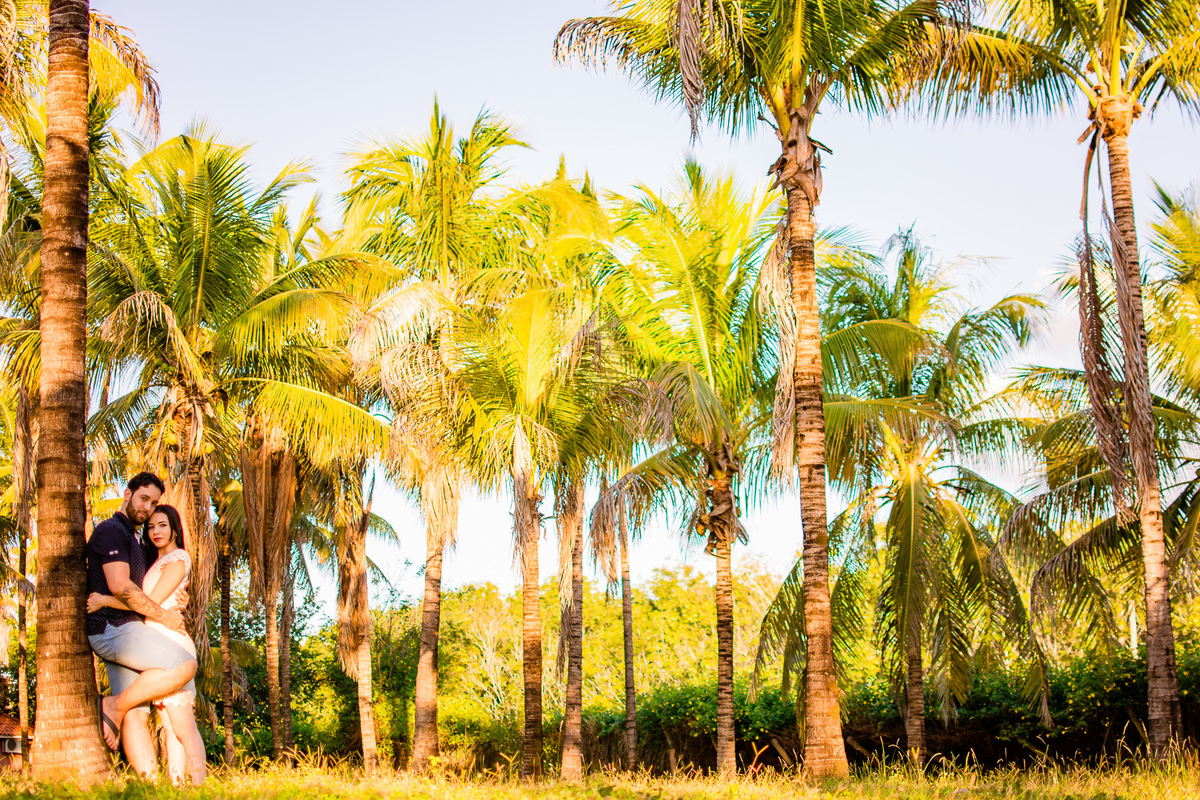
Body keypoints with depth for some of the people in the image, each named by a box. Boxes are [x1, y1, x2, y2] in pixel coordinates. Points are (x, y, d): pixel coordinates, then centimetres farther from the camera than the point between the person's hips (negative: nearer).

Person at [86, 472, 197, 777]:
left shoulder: (137, 542, 26)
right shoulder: (111, 531, -5)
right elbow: (120, 586, -17)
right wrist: (163, 616, -10)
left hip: (126, 632, 9)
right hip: (112, 626, -9)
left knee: (137, 714, -2)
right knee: (184, 665, -21)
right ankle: (113, 706, -12)